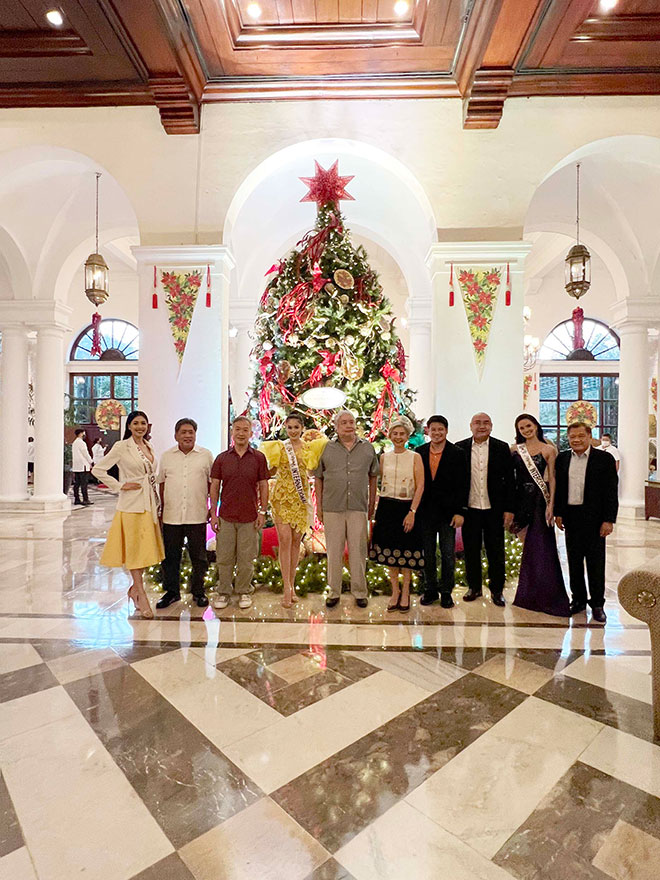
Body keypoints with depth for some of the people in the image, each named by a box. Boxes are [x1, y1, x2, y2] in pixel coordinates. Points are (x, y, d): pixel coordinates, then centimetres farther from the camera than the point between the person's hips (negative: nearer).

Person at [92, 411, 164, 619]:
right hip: (132, 505, -6)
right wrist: (119, 486, -11)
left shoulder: (149, 447, 12)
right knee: (134, 549, -1)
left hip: (150, 504, 6)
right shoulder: (121, 447, -6)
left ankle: (135, 589, 28)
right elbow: (98, 469, -9)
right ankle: (141, 595, 6)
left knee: (146, 548, 11)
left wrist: (158, 504, 14)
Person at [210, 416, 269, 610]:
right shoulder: (222, 458, 3)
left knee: (246, 558, 7)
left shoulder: (259, 458, 1)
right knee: (224, 557, 8)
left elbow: (263, 486, 3)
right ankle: (223, 592, 24)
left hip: (249, 517, -1)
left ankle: (244, 592, 24)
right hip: (226, 517, 1)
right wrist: (213, 513, 0)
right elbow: (214, 486, 5)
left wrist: (262, 512, -2)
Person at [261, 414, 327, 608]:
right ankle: (287, 588, -3)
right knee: (284, 539, -9)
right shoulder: (278, 447, 5)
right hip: (282, 496, -1)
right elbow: (271, 472, 6)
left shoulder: (310, 447, 6)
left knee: (296, 541, 7)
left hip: (301, 497, 2)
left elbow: (314, 470, 8)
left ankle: (292, 585, 19)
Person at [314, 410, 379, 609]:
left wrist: (372, 504, 9)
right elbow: (318, 477, 8)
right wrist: (319, 505, 3)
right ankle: (334, 592, 21)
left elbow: (373, 476, 13)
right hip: (332, 508, 0)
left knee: (358, 551, 5)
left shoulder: (368, 448, 7)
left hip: (359, 508, 1)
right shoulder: (326, 448, 4)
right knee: (333, 552, 7)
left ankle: (360, 592, 20)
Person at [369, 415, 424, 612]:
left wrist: (412, 512, -15)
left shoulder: (415, 457, -1)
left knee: (406, 552, 3)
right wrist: (378, 507, 5)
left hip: (407, 508, -3)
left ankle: (406, 592, 20)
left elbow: (420, 487, -6)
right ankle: (395, 591, 23)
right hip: (386, 508, 3)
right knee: (389, 551, 7)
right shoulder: (384, 457, 9)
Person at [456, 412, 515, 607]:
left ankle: (496, 590, 25)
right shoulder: (460, 448, 0)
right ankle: (474, 587, 27)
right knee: (471, 550, 11)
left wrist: (509, 509, -3)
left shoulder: (502, 448, 1)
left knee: (496, 552, 10)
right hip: (469, 509, 0)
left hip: (494, 509, 0)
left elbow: (510, 480, 1)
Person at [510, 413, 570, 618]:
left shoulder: (548, 450, 0)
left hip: (539, 500, -3)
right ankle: (528, 593, 24)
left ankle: (544, 594, 16)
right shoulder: (515, 449, 8)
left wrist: (551, 504, -11)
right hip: (520, 500, 3)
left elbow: (552, 478, -4)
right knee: (527, 546, 10)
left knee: (538, 546, 0)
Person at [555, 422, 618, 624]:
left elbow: (611, 491, -6)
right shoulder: (562, 458, 6)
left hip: (594, 518, -3)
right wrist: (558, 513, 5)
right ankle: (578, 600, 25)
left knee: (595, 562, 6)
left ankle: (597, 604, 19)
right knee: (574, 562, 12)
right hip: (571, 518, 3)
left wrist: (609, 520, -10)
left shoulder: (604, 459, -4)